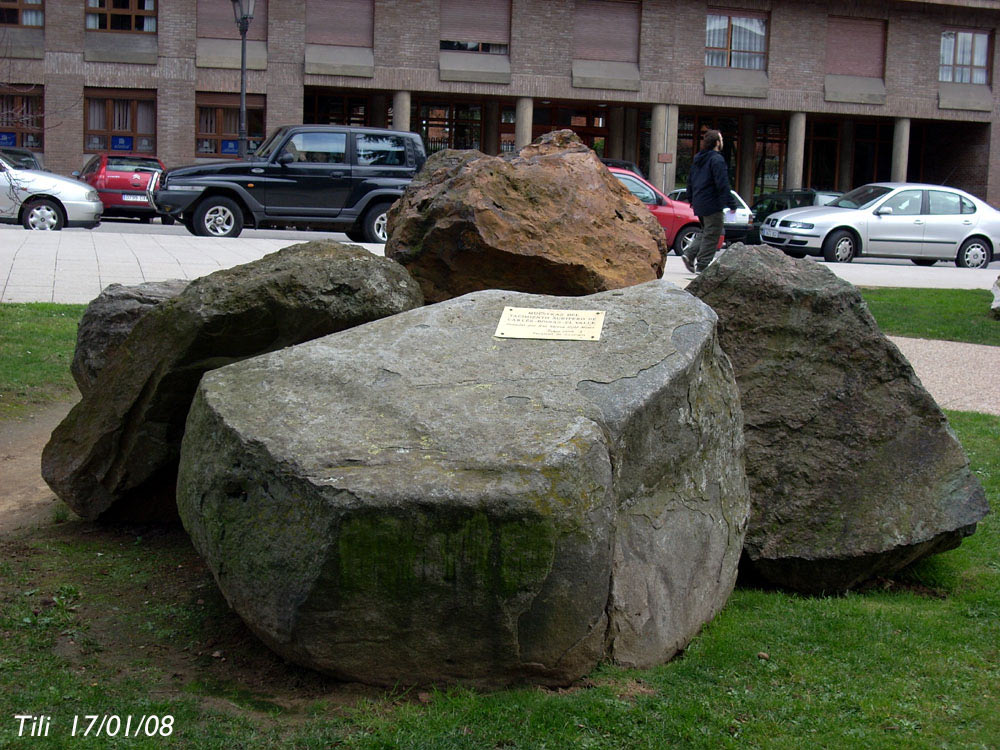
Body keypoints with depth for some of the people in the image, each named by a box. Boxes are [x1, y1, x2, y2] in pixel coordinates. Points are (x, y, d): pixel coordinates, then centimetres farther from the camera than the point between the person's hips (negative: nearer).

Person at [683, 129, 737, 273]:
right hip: (712, 204, -9)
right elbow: (722, 184, -18)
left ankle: (690, 254, 5)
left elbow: (690, 181, 21)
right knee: (712, 235, -2)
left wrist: (691, 200, 29)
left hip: (699, 204, 9)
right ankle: (702, 265, -3)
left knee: (707, 233, 19)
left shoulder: (698, 159, 15)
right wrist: (731, 204, -16)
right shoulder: (717, 159, -13)